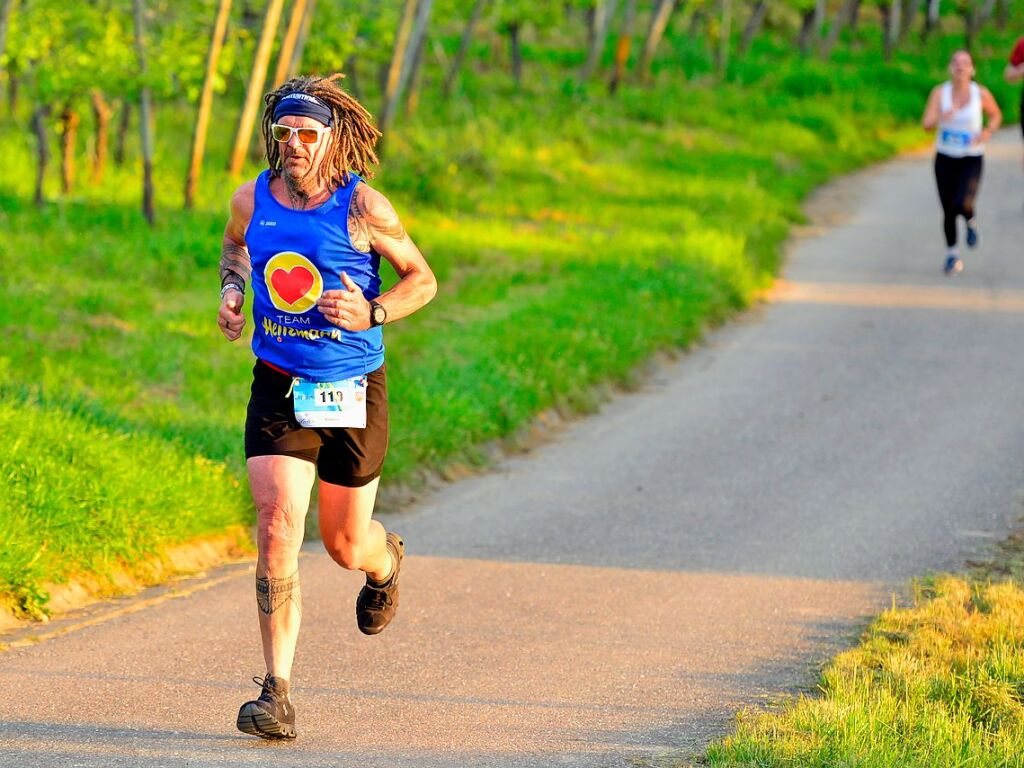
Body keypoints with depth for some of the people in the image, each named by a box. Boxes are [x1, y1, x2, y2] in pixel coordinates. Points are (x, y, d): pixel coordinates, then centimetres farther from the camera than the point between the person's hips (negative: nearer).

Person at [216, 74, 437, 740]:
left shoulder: (362, 205, -11)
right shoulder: (252, 200, -2)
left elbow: (423, 279, -1)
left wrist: (372, 314, -19)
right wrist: (232, 291, 2)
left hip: (352, 391, -1)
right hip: (278, 387, 1)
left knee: (345, 545, 12)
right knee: (277, 526, -16)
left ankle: (386, 560, 53)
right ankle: (278, 691, -13)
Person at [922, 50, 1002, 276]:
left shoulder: (981, 94, -8)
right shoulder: (940, 92, -7)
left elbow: (996, 115, 11)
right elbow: (926, 124, -15)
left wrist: (987, 133, -9)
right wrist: (940, 117, -37)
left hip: (971, 159, -2)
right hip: (945, 158, 2)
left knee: (962, 205, -22)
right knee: (948, 210, 4)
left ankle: (971, 222, 15)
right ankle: (952, 255, 24)